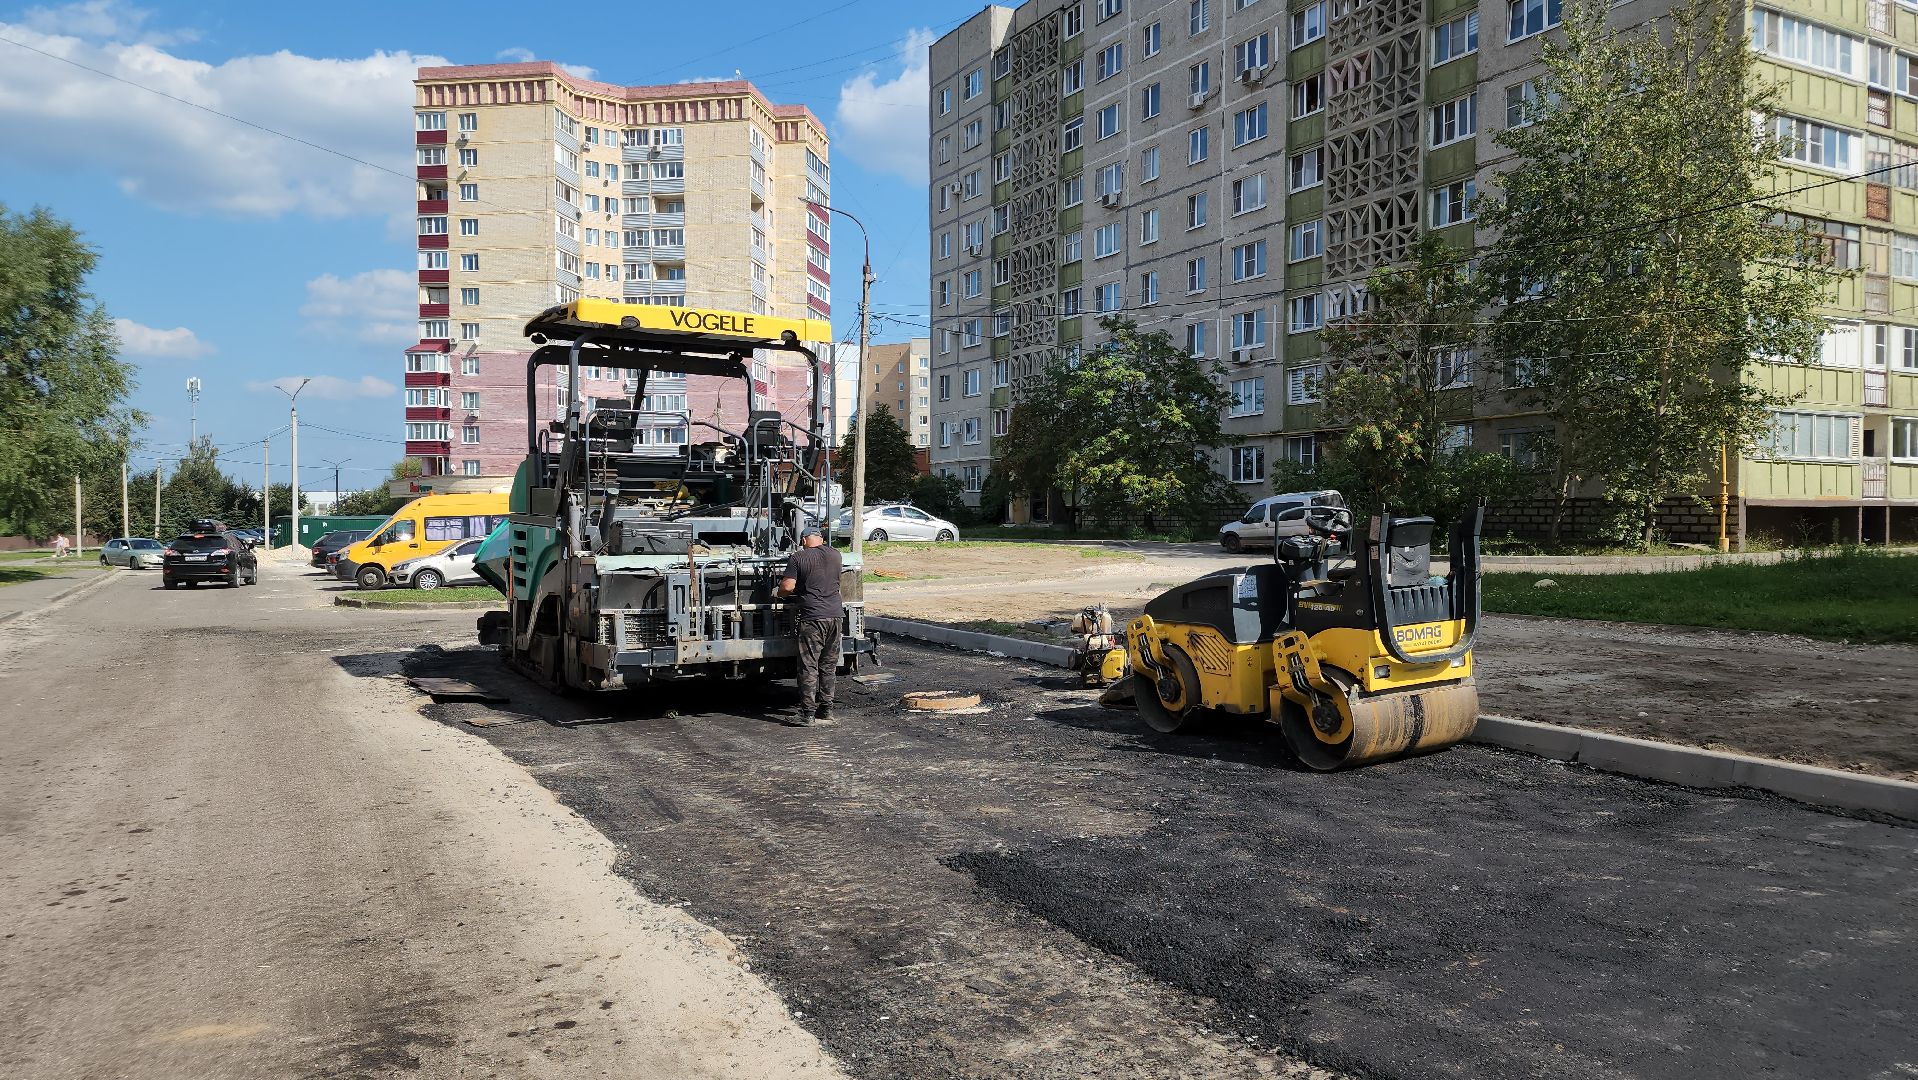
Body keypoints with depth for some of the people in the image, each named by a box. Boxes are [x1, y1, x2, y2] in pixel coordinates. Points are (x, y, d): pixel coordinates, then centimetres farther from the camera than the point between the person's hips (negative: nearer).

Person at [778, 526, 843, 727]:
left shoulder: (799, 557, -4)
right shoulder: (835, 554, 10)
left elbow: (787, 586, -9)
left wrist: (780, 593, 12)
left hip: (813, 617, -5)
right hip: (836, 614, 5)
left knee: (809, 666, -1)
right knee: (828, 665, 14)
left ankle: (807, 714, -1)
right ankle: (826, 710, 19)